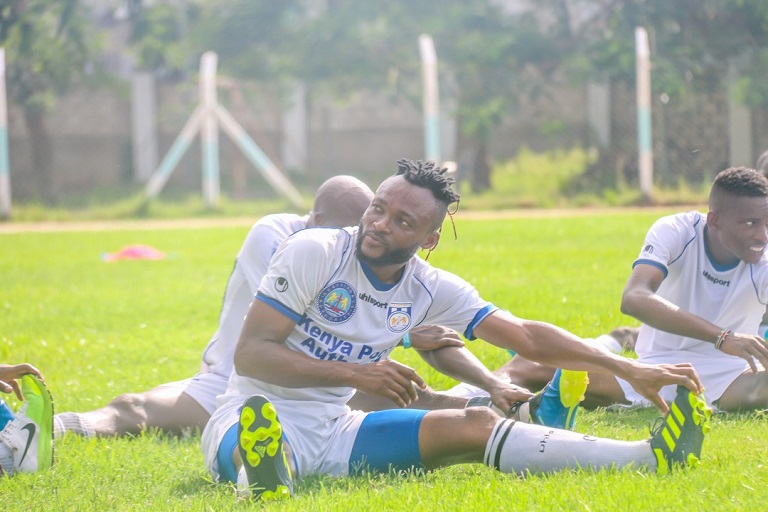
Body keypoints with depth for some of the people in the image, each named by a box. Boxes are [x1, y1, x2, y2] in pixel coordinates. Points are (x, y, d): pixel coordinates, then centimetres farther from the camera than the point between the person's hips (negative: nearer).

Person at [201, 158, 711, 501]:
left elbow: (526, 336, 6)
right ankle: (263, 472, -81)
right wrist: (356, 374, -24)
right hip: (260, 412, -4)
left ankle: (651, 457, -19)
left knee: (473, 424, -11)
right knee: (261, 426, -43)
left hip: (333, 428, 4)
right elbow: (251, 352, -15)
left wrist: (629, 369, -2)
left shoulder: (431, 290, 5)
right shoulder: (313, 252, -11)